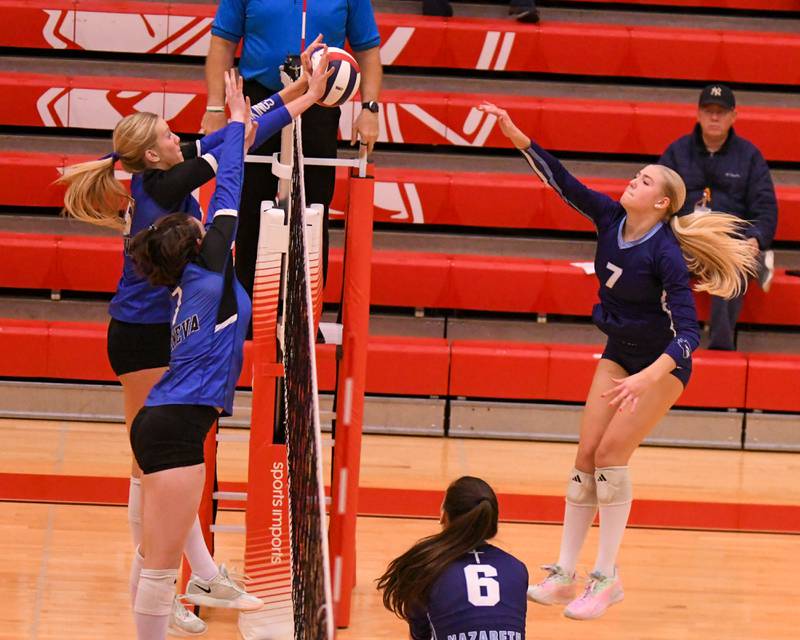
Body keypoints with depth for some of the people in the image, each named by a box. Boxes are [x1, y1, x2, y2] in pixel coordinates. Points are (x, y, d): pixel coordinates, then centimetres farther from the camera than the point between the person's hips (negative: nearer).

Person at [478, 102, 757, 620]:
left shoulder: (666, 254, -26)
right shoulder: (611, 218, -8)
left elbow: (688, 333, -30)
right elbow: (562, 181, -4)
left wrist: (644, 379, -42)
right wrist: (517, 137, -16)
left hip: (663, 364, -7)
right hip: (619, 355, 7)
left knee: (611, 452, -15)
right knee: (586, 455, 0)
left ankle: (607, 577, -6)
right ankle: (563, 576, 5)